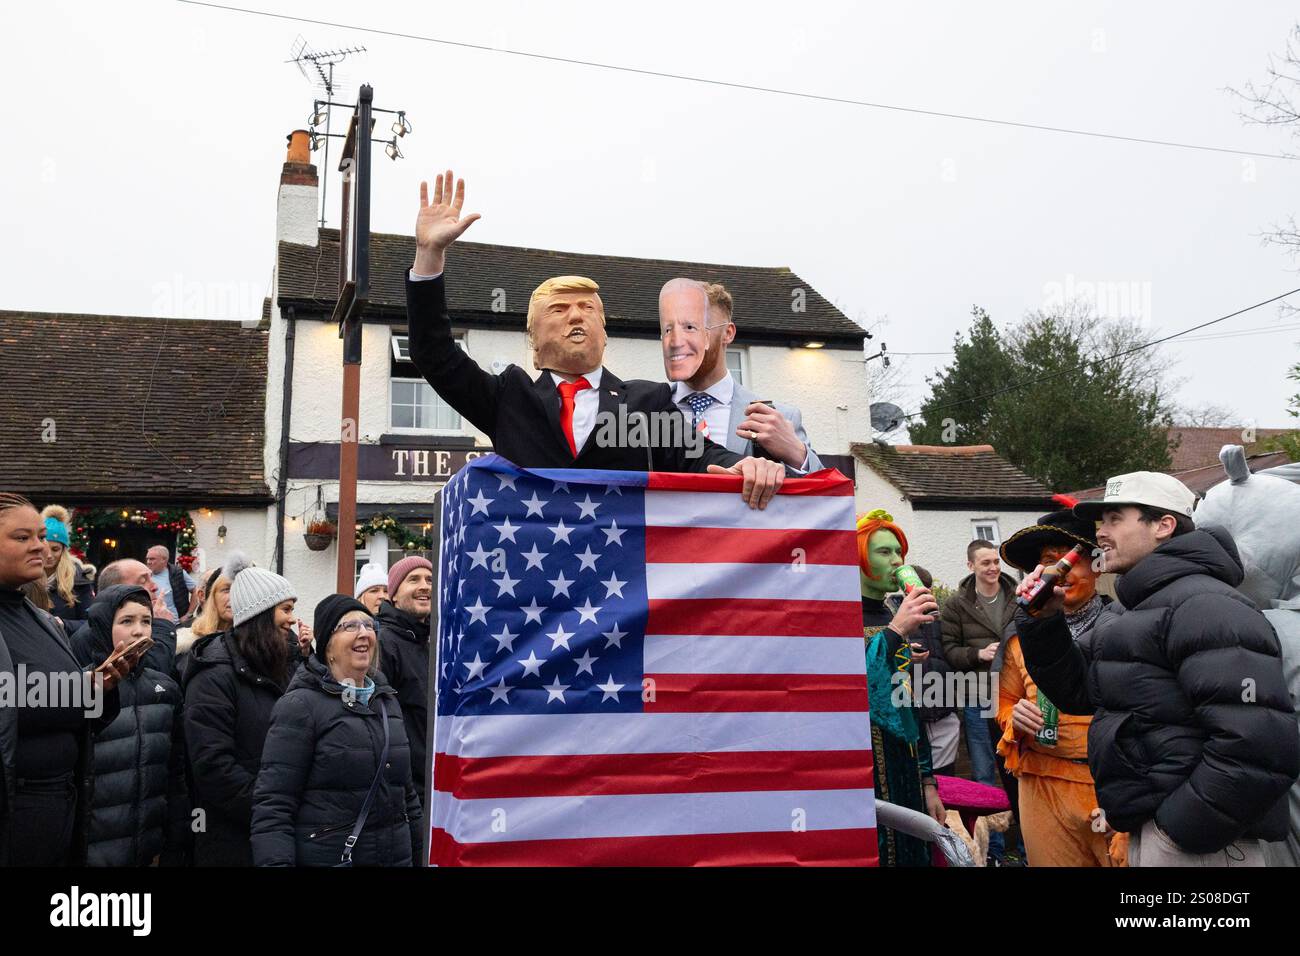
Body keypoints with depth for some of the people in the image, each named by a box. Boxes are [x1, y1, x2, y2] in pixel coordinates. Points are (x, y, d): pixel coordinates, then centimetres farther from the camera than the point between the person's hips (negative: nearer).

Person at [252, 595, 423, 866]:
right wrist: (275, 861, -24)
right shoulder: (299, 705, -9)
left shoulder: (387, 701, 10)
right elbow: (272, 804, -14)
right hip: (326, 856, -5)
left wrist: (421, 853, 15)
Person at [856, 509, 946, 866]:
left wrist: (928, 782, 15)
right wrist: (894, 633, -27)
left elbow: (913, 707, 16)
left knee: (911, 854, 11)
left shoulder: (897, 618, 11)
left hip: (905, 773, 7)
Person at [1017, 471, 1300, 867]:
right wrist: (1042, 621, -1)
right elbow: (1075, 691, 14)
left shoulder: (1202, 605, -18)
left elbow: (1261, 745, -27)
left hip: (1189, 839, -10)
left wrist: (1178, 830, -22)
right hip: (1145, 832, 10)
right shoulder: (1129, 609, 14)